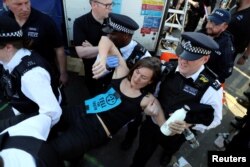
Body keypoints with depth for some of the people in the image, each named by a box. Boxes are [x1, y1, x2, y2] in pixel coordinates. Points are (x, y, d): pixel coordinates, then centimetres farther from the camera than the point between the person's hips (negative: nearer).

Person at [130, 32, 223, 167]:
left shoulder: (211, 89, -27)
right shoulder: (168, 69, -18)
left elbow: (214, 119, -14)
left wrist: (188, 125, -29)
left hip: (176, 134, 0)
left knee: (170, 147, 35)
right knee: (142, 154, 22)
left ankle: (168, 154, 73)